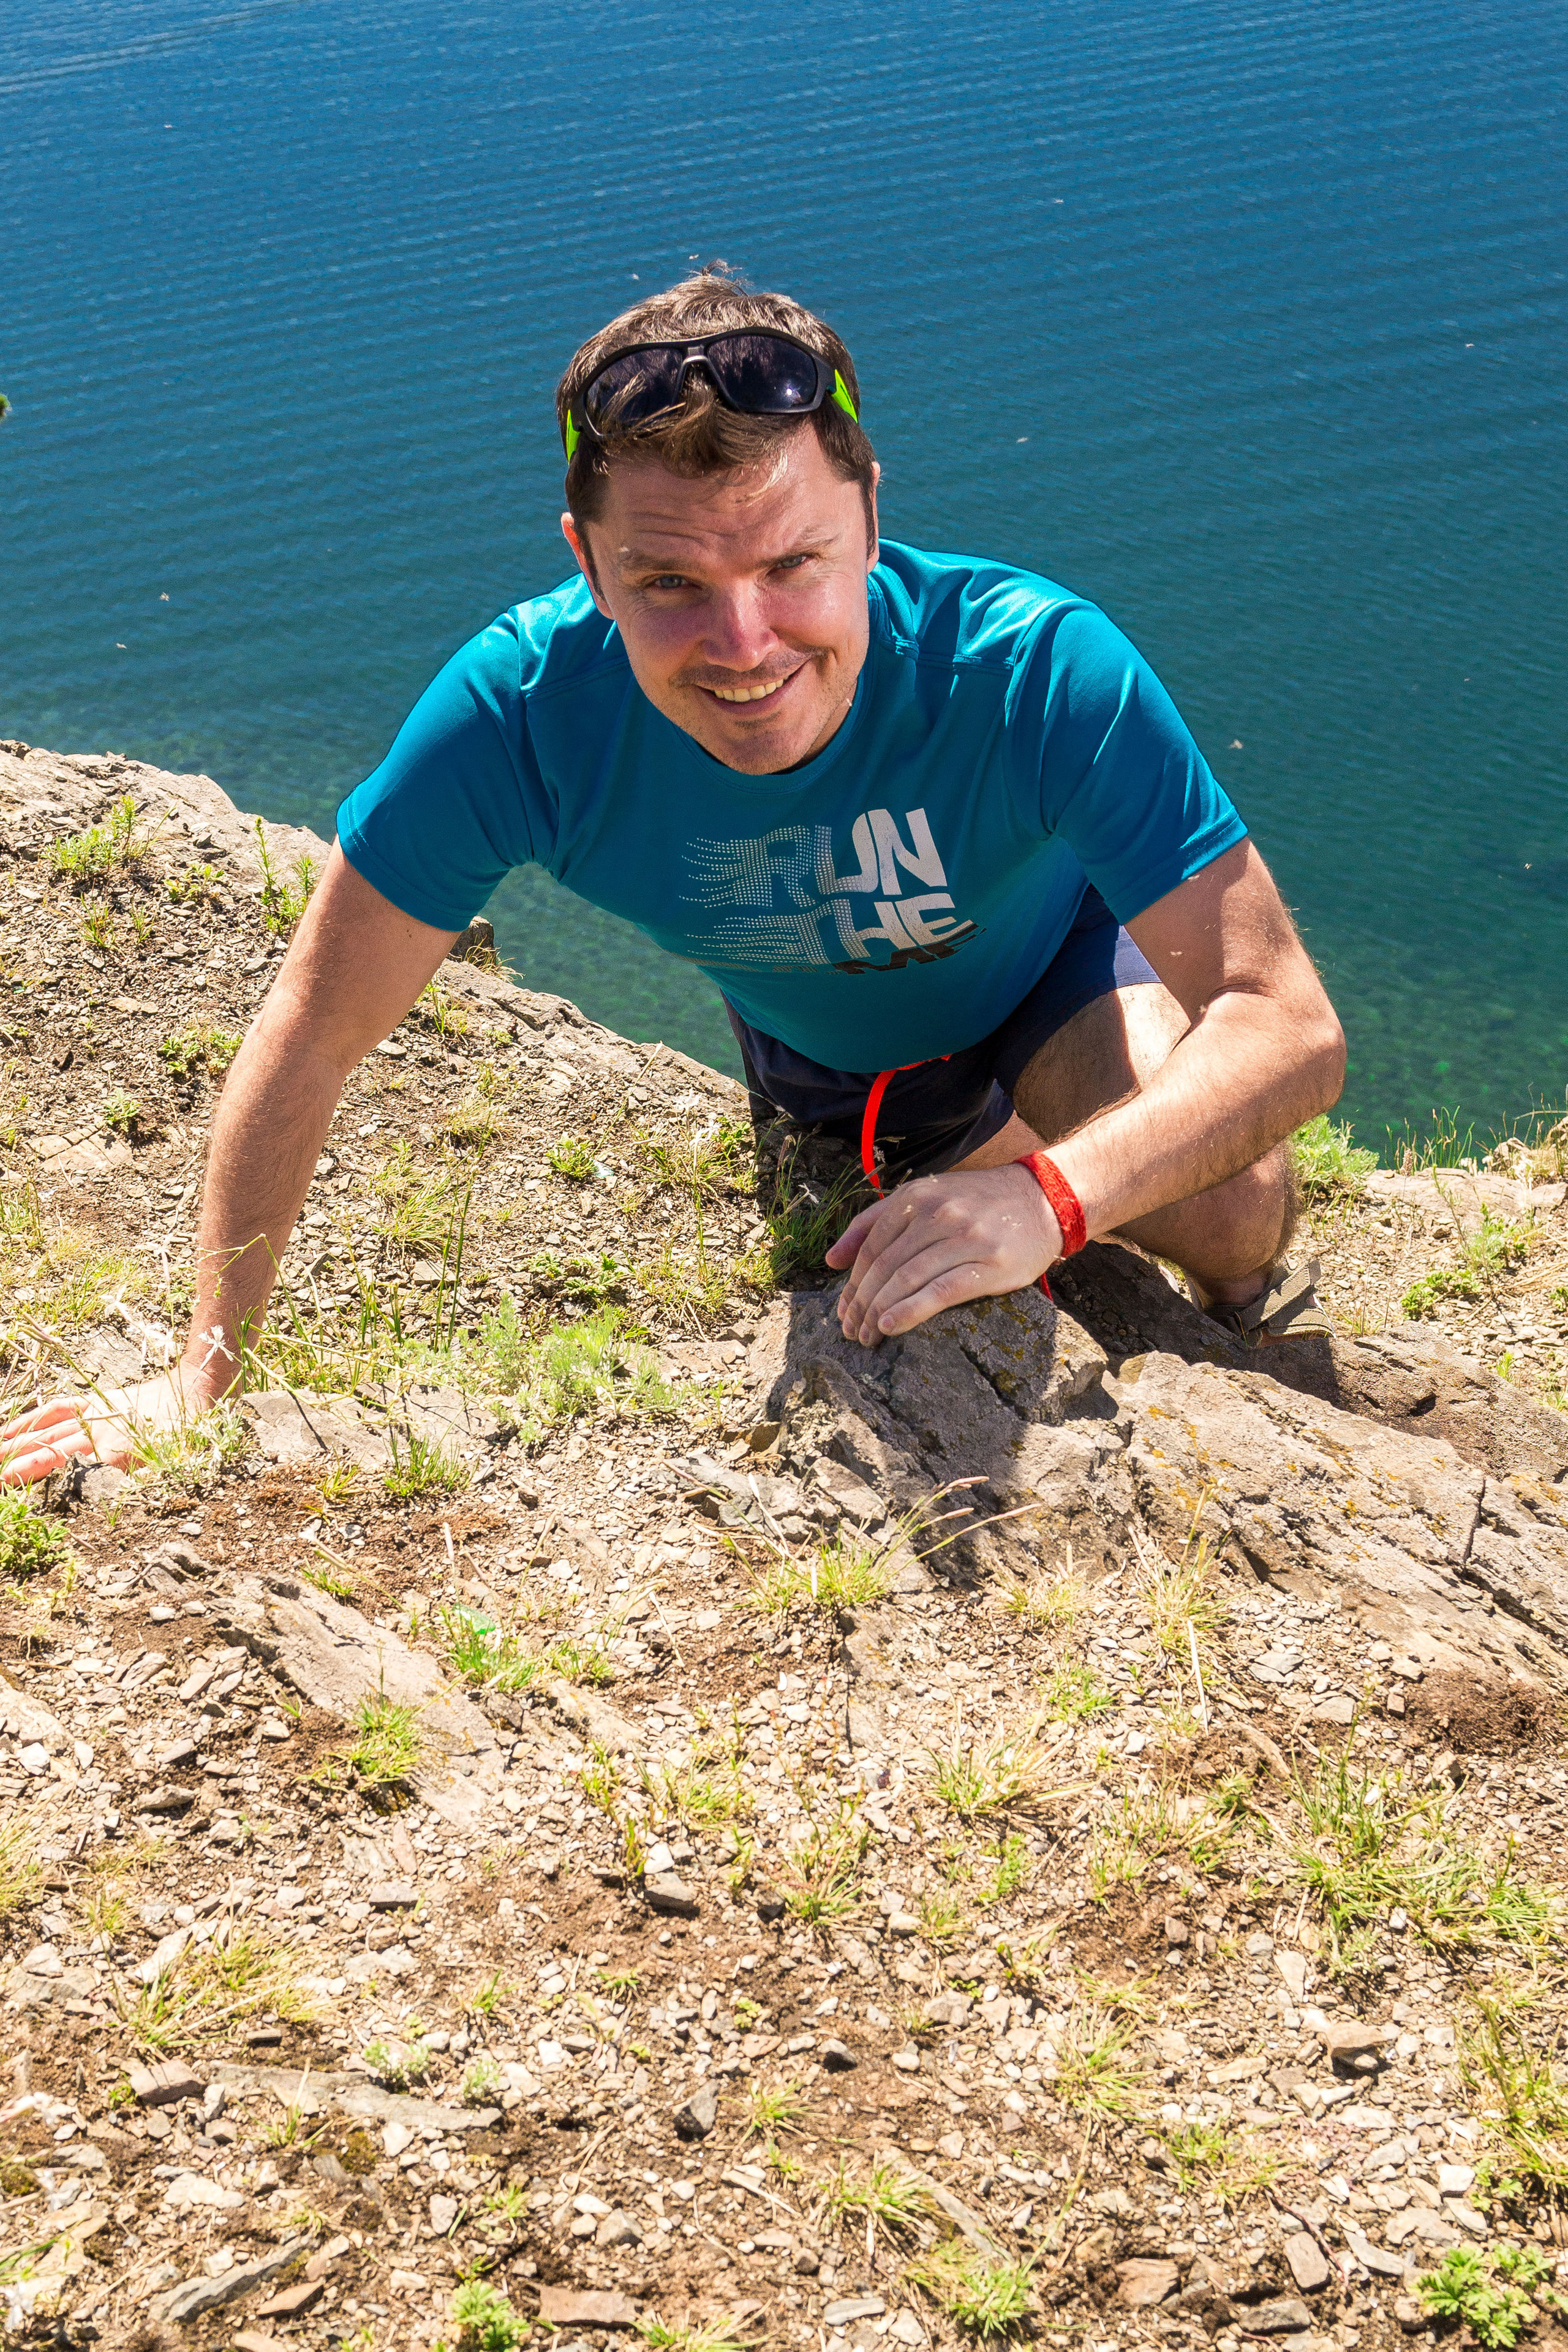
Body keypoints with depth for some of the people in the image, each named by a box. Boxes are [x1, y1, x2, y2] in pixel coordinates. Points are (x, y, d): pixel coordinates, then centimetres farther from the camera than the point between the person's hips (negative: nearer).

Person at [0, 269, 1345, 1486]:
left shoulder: (1039, 670, -41)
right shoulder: (522, 710, -36)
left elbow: (1292, 1030, -42)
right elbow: (311, 1037, -25)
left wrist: (1050, 1194, -60)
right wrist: (206, 1368, -24)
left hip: (1052, 991, -2)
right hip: (809, 1053, 3)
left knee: (1226, 1208, -27)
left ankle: (1255, 1323, 9)